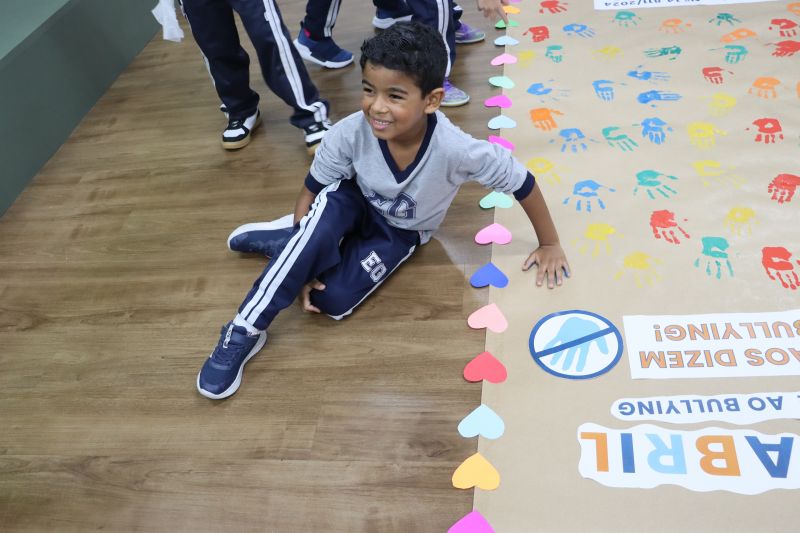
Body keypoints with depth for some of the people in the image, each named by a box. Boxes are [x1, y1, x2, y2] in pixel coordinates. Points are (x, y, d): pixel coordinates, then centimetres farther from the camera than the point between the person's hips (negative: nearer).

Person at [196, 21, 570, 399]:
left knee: (332, 299, -23)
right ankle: (245, 331, -25)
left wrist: (549, 245, -8)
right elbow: (310, 193, -16)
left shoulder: (456, 150, -37)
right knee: (327, 207, -37)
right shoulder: (349, 134, -32)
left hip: (401, 232, 0)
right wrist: (300, 267, -22)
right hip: (355, 205, 1)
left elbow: (523, 184, -21)